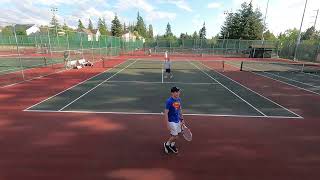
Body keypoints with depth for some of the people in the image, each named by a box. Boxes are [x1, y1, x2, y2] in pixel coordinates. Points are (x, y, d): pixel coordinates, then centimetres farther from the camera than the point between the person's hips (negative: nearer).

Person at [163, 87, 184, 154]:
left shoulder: (179, 99, 0)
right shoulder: (169, 101, -22)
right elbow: (166, 113, -20)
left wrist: (182, 119, 14)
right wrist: (167, 124, -21)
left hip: (178, 120, 7)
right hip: (172, 121, -7)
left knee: (177, 134, 15)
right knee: (175, 136, -2)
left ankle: (172, 146, 38)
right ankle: (166, 144, 25)